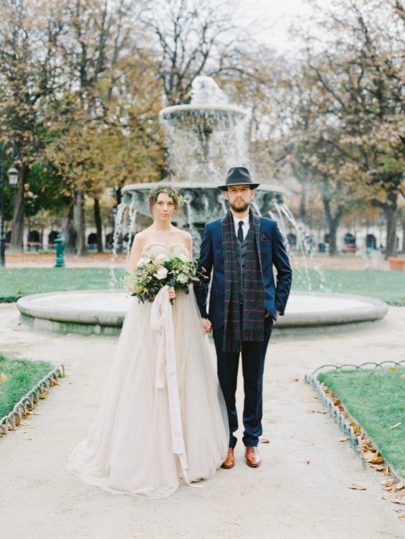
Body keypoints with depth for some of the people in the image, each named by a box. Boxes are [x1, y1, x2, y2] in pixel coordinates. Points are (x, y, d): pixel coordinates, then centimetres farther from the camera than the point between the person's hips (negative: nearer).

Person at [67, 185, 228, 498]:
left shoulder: (185, 238, 11)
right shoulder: (142, 238, 2)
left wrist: (179, 286, -9)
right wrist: (157, 288, -17)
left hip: (182, 314, 3)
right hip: (150, 314, -3)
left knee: (183, 379, 7)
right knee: (148, 381, -2)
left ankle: (187, 449, 20)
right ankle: (148, 454, 10)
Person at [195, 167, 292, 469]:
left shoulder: (269, 228, 5)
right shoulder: (213, 230, 5)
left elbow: (285, 271, 9)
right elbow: (202, 274, 5)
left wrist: (279, 306, 1)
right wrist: (201, 314, -1)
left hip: (259, 316, 0)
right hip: (224, 316, 0)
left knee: (254, 381, 10)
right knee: (225, 382, 7)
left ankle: (252, 441, 24)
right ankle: (227, 442, 20)